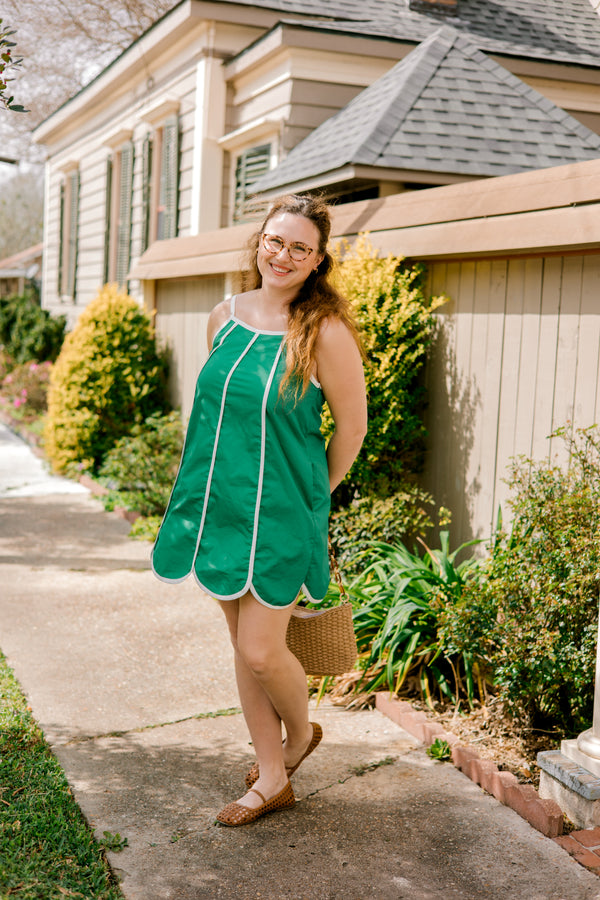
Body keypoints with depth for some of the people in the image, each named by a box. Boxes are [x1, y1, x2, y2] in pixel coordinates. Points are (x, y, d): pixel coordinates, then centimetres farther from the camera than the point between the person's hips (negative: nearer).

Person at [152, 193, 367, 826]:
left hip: (281, 513, -5)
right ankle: (271, 779, 28)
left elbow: (351, 426, -5)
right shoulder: (224, 317, 3)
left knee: (261, 650, -3)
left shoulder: (325, 332, -13)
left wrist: (309, 494, 5)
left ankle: (300, 733, 31)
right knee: (244, 645, 12)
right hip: (222, 504, 6)